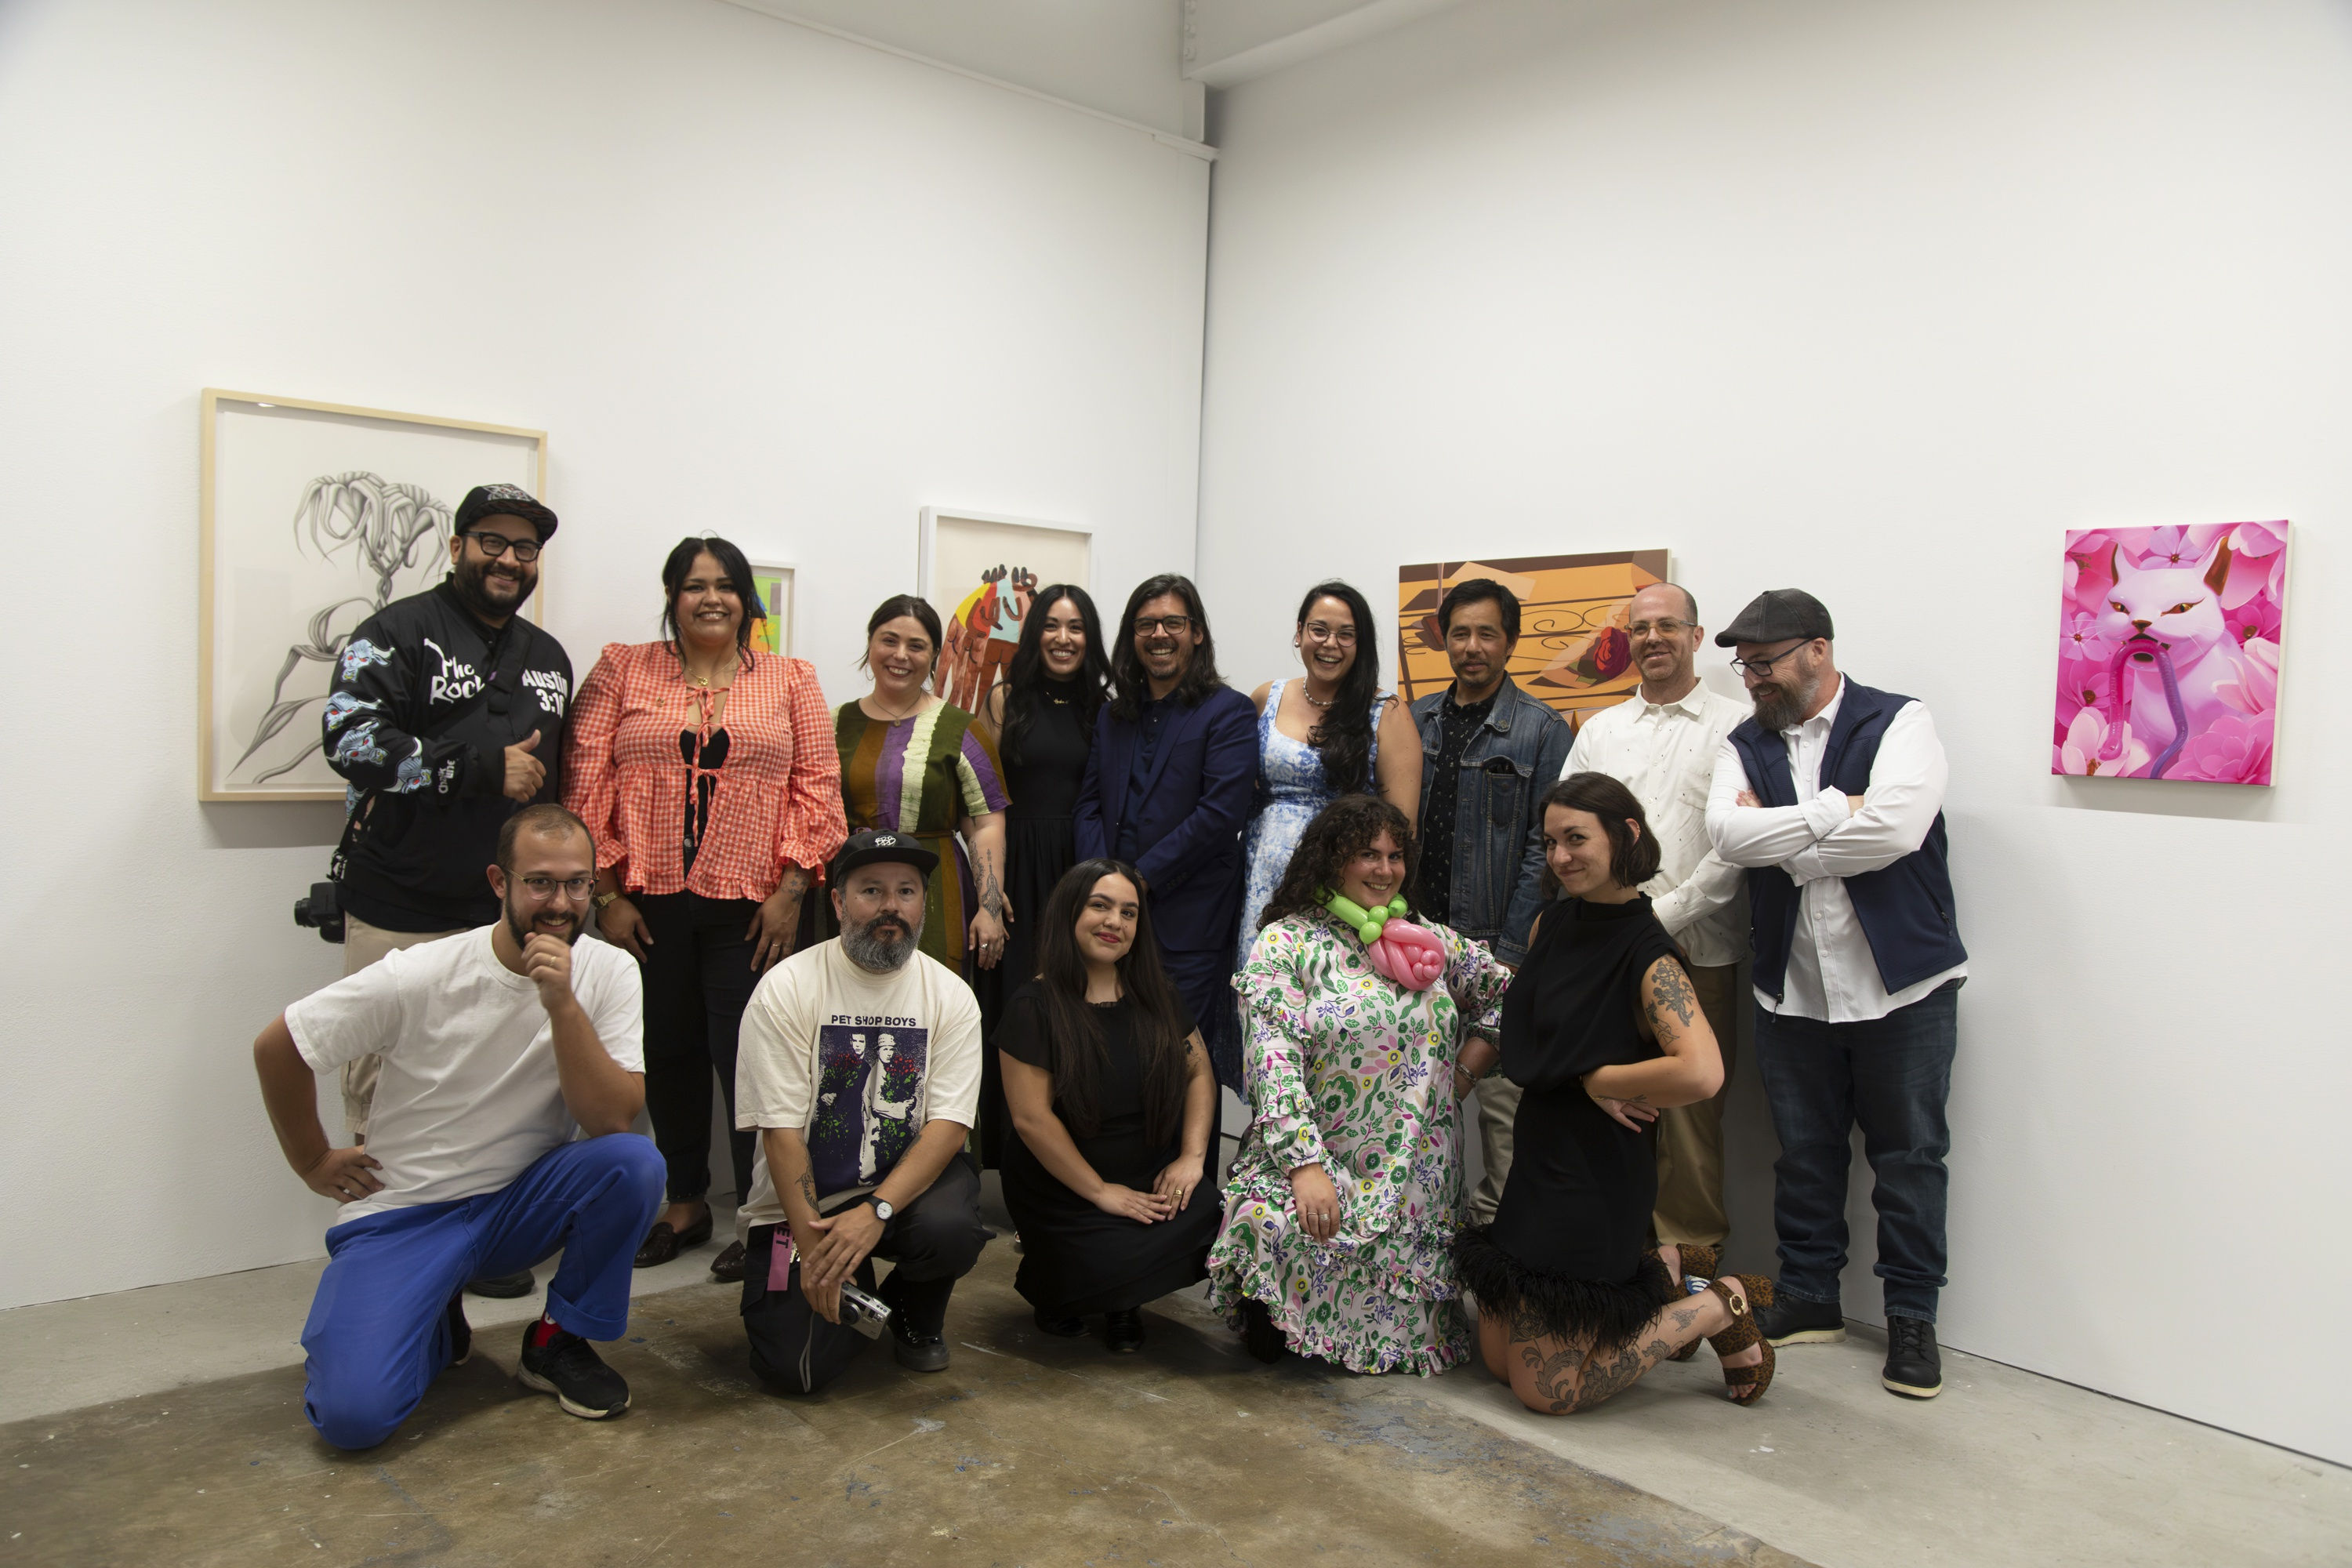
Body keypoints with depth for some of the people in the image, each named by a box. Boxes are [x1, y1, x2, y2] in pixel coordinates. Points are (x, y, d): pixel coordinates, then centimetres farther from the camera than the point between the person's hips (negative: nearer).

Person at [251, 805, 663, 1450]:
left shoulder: (609, 973, -10)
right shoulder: (419, 978, -16)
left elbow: (612, 1120, -20)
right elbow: (278, 1048, -3)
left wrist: (562, 1005, -30)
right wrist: (315, 1163, 5)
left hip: (524, 1203, 2)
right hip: (402, 1213, -2)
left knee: (634, 1163, -29)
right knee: (353, 1414, -22)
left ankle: (558, 1342, -2)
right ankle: (436, 1324, 15)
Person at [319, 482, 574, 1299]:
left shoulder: (548, 658, 18)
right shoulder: (398, 633, -3)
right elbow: (352, 739, -17)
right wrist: (485, 768, -16)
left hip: (505, 914, 5)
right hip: (399, 912, -5)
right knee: (381, 1082, 1)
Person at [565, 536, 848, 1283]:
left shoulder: (791, 680, 8)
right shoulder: (621, 671, 8)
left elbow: (818, 788, 3)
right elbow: (587, 786, 3)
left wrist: (792, 890, -6)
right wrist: (607, 894, -3)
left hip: (751, 906, -1)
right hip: (648, 905, 2)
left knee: (749, 1059, -2)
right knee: (667, 1054, 12)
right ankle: (686, 1202, 29)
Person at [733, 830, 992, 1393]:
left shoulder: (950, 995, -4)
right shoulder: (786, 988, -10)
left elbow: (949, 1125, -11)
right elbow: (781, 1130, -13)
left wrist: (876, 1210, -26)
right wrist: (814, 1247, -19)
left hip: (908, 1181, 2)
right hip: (799, 1199, -1)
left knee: (951, 1229, -32)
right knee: (794, 1367, -18)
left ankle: (914, 1312, 6)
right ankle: (858, 1293, 18)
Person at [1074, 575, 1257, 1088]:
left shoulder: (1229, 712, -3)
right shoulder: (1114, 714, 17)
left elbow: (1220, 814, -12)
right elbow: (1090, 802, 13)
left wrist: (1143, 877, -12)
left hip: (1189, 923, -5)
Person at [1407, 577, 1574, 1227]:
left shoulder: (1542, 730, -3)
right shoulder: (1416, 720, 11)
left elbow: (1543, 845, -7)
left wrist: (1511, 947, -12)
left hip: (1496, 940, -4)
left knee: (1501, 1091, 0)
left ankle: (1497, 1221, 14)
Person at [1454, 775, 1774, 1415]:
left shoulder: (1648, 955, -18)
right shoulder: (1552, 923, 5)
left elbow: (1701, 1073, -34)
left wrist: (1597, 1080, -19)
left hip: (1596, 1181, -8)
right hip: (1538, 1164, 8)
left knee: (1546, 1390, -2)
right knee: (1497, 1358, 16)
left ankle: (1718, 1306, 12)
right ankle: (1662, 1272, 26)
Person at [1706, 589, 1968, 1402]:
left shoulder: (1899, 724, -7)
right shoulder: (1745, 746, 7)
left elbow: (1895, 829, -24)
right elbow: (1728, 833, -10)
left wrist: (1779, 836, -14)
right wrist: (1834, 810, -15)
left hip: (1902, 983, -4)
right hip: (1792, 989, 4)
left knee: (1908, 1155, 6)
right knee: (1804, 1152, 13)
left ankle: (1912, 1319, 19)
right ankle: (1808, 1299, 27)